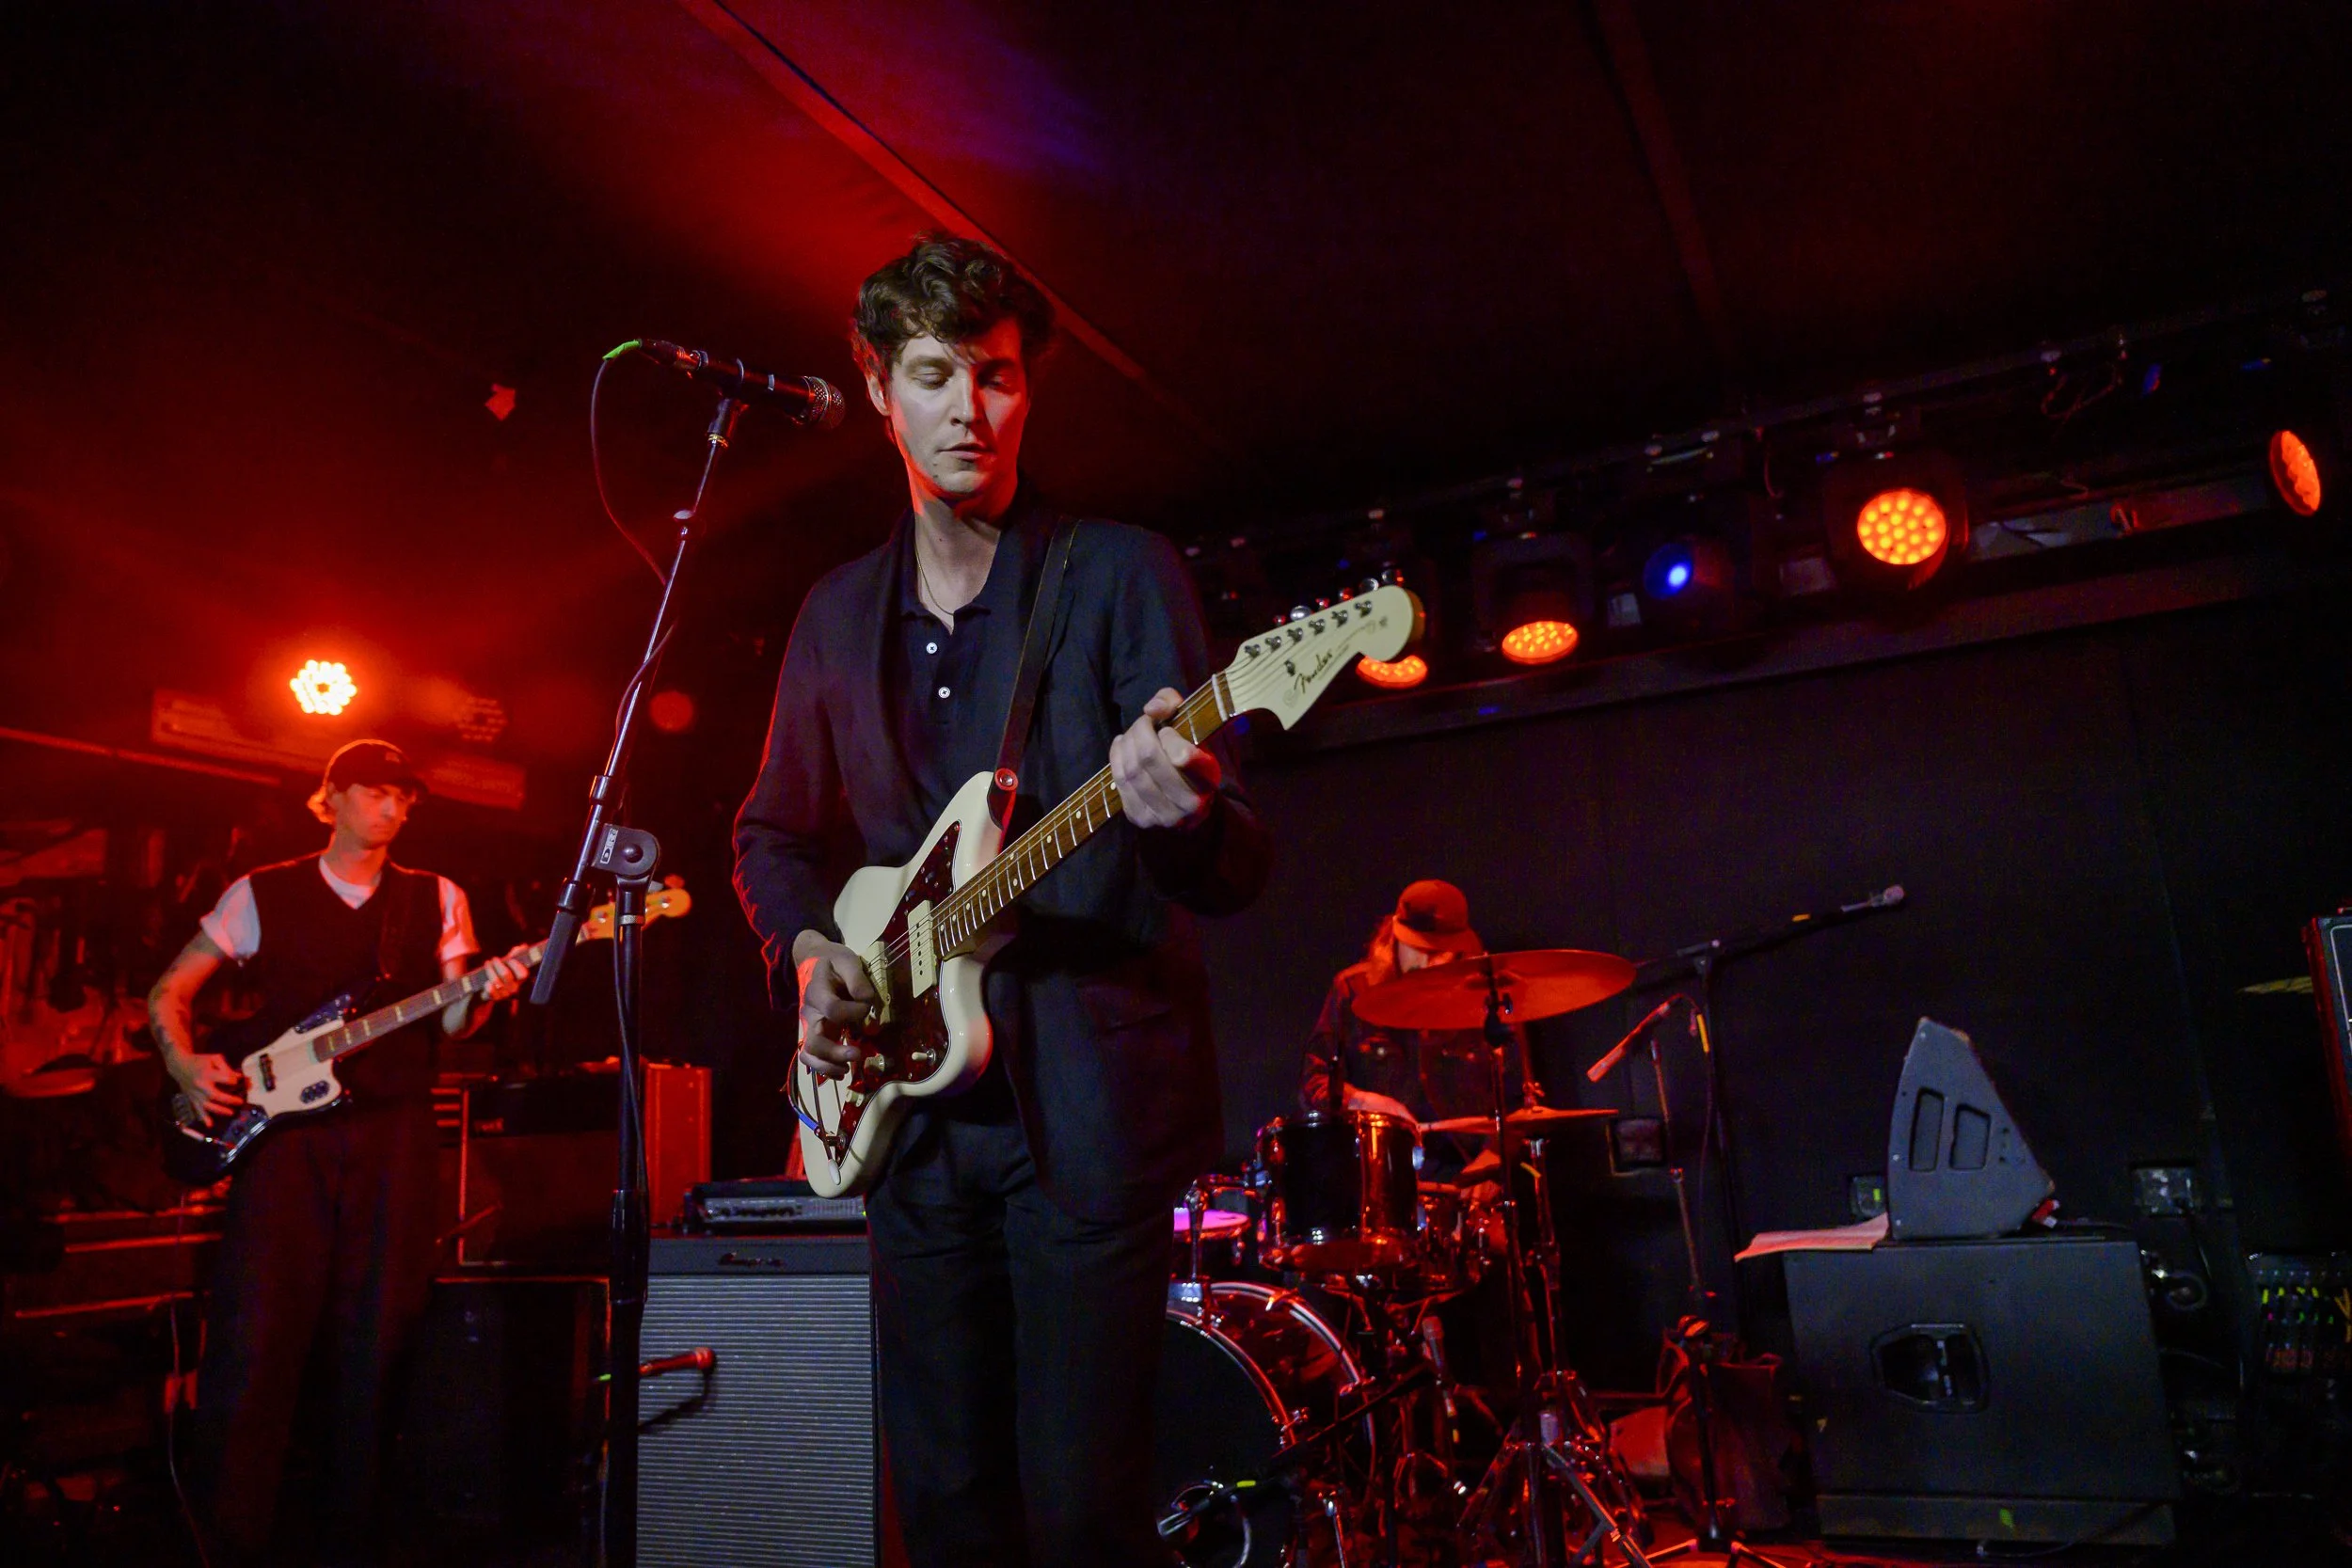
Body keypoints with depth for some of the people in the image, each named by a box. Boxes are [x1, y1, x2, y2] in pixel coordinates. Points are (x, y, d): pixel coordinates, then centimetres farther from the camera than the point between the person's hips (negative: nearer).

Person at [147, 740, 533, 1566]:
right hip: (280, 1127, -1)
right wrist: (186, 1065, -5)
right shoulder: (261, 894, 9)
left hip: (395, 1132, 1)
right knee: (252, 1344, -6)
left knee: (370, 1344, 4)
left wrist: (482, 995, -17)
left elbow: (448, 1021, 5)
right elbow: (168, 992, 13)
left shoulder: (437, 899, 11)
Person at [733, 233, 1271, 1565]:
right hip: (911, 1110, 5)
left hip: (1090, 1104, -4)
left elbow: (1241, 870, -11)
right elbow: (774, 833, 21)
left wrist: (1183, 816, -34)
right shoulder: (839, 614, 11)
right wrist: (808, 948, 0)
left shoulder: (1120, 574, -5)